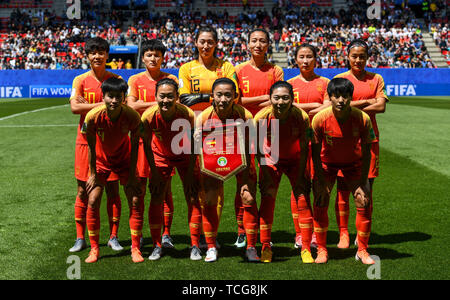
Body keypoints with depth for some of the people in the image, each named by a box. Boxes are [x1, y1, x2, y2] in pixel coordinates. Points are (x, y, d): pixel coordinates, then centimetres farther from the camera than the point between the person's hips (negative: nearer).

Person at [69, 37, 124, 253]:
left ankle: (113, 237, 12)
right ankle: (80, 238, 12)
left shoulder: (116, 80, 5)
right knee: (83, 190, 3)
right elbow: (75, 107, -11)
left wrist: (88, 105, -12)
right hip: (86, 140, 0)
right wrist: (102, 105, -17)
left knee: (112, 189, 2)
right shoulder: (80, 80, 3)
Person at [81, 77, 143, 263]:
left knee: (135, 202, -7)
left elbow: (134, 146, -14)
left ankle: (135, 248, 6)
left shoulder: (132, 116, -28)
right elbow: (91, 146, -14)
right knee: (93, 202, -7)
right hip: (101, 159, 0)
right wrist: (93, 174, -9)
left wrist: (132, 175, -11)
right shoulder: (93, 116, -28)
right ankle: (94, 248, 8)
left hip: (124, 159, 0)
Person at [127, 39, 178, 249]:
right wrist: (159, 103, -9)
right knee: (139, 186, 0)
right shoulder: (135, 80, 9)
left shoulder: (171, 79, 9)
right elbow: (131, 105, -5)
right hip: (142, 135, 0)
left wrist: (145, 105, -11)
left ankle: (166, 234, 6)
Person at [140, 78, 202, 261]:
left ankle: (195, 246, 7)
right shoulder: (149, 116, -28)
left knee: (193, 199, -5)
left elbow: (193, 145, -17)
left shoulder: (187, 115, -31)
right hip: (160, 156, 1)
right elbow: (147, 145, -11)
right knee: (156, 200, -4)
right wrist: (154, 173, -9)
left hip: (185, 156, -1)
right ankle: (157, 246, 9)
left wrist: (190, 174, -15)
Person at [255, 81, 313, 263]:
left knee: (303, 200, -7)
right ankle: (266, 248, 7)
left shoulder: (301, 117, -27)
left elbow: (304, 149, -15)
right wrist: (267, 178, -13)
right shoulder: (261, 117, -27)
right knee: (267, 199, -7)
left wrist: (300, 176, -13)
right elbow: (260, 150, -14)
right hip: (271, 160, 0)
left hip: (295, 160, 0)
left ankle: (306, 249, 5)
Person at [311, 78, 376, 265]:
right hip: (326, 162, 0)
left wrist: (362, 183, -15)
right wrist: (321, 183, -15)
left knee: (364, 203, -8)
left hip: (353, 162, 1)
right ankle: (321, 250, 6)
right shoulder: (320, 119, -27)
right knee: (320, 203, -10)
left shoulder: (362, 119, -26)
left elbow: (366, 153, -15)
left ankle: (362, 250, 8)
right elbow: (316, 152, -16)